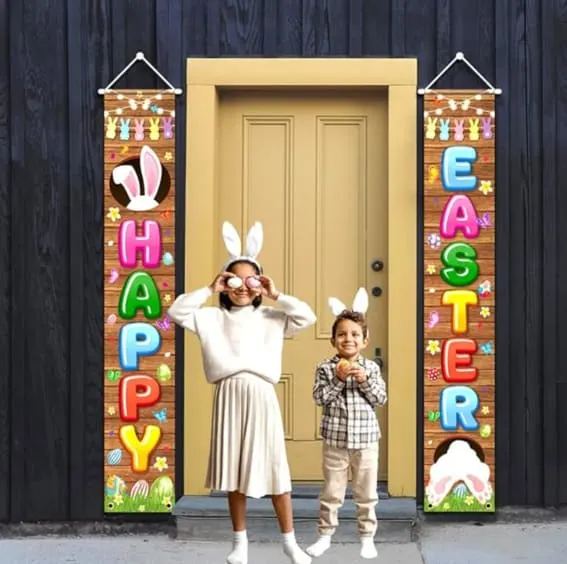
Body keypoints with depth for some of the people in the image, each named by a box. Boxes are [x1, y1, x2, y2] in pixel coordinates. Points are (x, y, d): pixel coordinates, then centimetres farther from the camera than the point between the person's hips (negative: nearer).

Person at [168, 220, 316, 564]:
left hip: (261, 395, -1)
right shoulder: (213, 318, 9)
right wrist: (209, 290, -1)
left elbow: (308, 317, -1)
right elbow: (177, 311, 2)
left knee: (273, 467, 1)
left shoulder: (272, 318, 8)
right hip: (229, 395, 1)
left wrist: (276, 296, -2)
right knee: (234, 469, 7)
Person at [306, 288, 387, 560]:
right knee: (331, 492, 9)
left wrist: (365, 380, -15)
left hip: (366, 439, 1)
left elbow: (381, 398, -2)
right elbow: (320, 398, -10)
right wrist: (338, 379, -20)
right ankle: (325, 534, 23)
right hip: (335, 439, -1)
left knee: (366, 493, 11)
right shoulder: (325, 368, -3)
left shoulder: (371, 368, 1)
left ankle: (367, 537, 24)